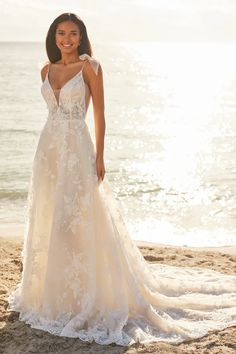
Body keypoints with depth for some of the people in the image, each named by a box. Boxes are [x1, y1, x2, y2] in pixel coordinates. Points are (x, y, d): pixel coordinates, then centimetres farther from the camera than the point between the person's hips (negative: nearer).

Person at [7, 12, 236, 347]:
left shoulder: (90, 66, -5)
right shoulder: (47, 70, 11)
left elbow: (99, 113, -6)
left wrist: (99, 156, -11)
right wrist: (51, 149, 16)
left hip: (76, 150, -6)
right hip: (48, 148, 6)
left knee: (78, 223, -6)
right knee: (47, 221, 11)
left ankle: (84, 298, 6)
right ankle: (50, 291, 26)